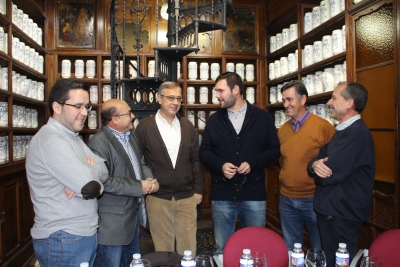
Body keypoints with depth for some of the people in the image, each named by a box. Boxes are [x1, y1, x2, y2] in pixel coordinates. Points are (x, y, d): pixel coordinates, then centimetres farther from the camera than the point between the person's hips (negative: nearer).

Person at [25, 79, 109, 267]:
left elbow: (103, 172, 3)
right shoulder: (50, 140, -20)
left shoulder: (72, 137, 12)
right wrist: (93, 167, -6)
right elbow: (87, 184, -26)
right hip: (62, 240, -9)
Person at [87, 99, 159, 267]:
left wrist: (149, 178, -4)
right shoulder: (99, 142, -19)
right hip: (112, 222, -9)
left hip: (132, 215, 9)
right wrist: (139, 187, -19)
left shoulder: (130, 136, 10)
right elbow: (104, 181, -26)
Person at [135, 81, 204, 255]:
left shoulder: (188, 126, 5)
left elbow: (196, 159, 9)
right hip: (158, 198, -2)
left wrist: (199, 189, 6)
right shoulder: (144, 127, -5)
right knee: (163, 248, 11)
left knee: (188, 247, 11)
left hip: (187, 197, 3)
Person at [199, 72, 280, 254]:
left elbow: (274, 150, 1)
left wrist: (253, 163, -15)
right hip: (222, 194, 2)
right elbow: (204, 151, 7)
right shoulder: (214, 120, 7)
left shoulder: (263, 118, 2)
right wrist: (220, 165, -13)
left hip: (254, 193, -1)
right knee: (221, 249, 12)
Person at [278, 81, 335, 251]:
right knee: (290, 250, 18)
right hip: (287, 200, 5)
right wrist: (287, 179, 7)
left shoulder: (323, 126, -10)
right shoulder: (282, 129, 6)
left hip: (314, 199, -4)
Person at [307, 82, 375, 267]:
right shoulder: (344, 131, 14)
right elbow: (319, 158, 9)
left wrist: (317, 169, -3)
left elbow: (329, 174, -26)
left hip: (341, 215, -10)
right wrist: (315, 165, -15)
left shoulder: (356, 133, -22)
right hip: (332, 211, 10)